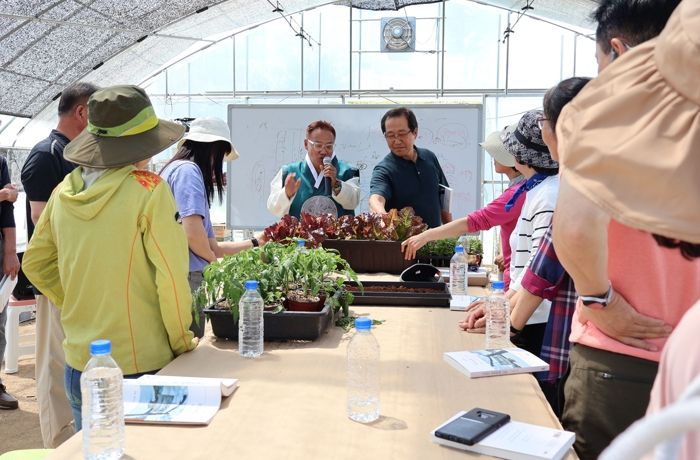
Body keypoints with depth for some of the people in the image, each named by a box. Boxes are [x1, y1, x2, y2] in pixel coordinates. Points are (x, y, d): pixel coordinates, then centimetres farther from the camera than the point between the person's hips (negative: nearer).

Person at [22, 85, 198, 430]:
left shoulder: (64, 191, 1)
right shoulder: (149, 189, -17)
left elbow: (34, 263, 12)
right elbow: (171, 275, -17)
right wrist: (181, 341, -4)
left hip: (79, 362, 5)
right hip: (140, 364, -5)